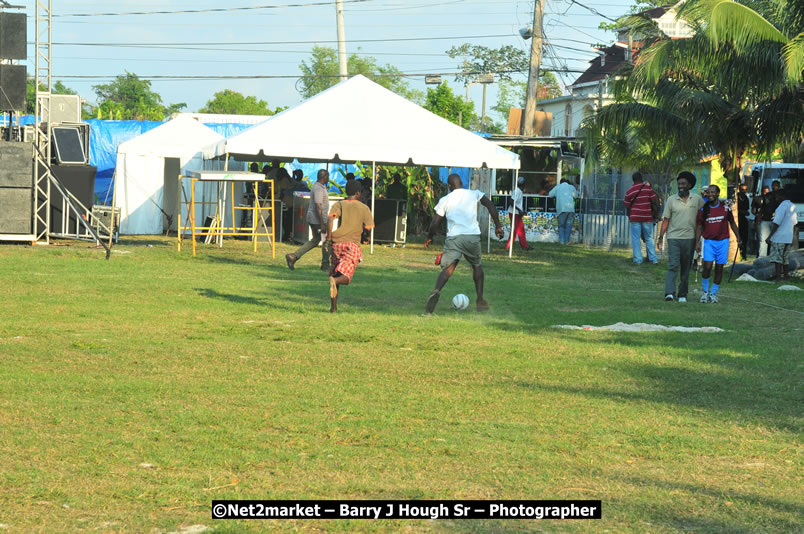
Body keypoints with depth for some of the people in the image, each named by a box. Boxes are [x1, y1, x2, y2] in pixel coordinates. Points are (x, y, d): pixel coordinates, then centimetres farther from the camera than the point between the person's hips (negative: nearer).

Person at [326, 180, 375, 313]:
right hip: (353, 244, -2)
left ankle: (333, 306, 11)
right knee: (346, 277, -7)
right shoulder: (364, 208, 6)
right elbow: (368, 228, 4)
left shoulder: (338, 205, 7)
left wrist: (328, 237, -8)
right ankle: (334, 281, -43)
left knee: (335, 273, 15)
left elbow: (331, 219, -11)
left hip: (337, 243, 2)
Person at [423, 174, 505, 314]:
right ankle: (480, 301, 20)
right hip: (473, 236, 1)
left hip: (453, 238, -1)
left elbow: (436, 222, 7)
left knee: (447, 268, -8)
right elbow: (490, 206, 1)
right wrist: (498, 226, 5)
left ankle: (436, 291, -39)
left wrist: (429, 238, 23)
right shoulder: (474, 194, 12)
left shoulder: (444, 200, 9)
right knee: (477, 266, 23)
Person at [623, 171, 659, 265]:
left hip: (635, 217, -1)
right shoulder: (648, 188, -2)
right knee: (649, 238, 11)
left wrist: (629, 217, 18)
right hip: (647, 217, 1)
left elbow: (627, 207, 5)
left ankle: (638, 259, -1)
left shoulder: (629, 192, 0)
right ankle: (653, 258, 9)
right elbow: (655, 201, -3)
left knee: (636, 239, 3)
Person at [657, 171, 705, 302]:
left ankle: (682, 295, 15)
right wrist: (660, 238, 0)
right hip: (673, 238, -1)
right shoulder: (671, 200, 4)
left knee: (686, 269, 7)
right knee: (673, 266, -13)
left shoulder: (697, 199, 5)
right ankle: (669, 293, -22)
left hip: (689, 238, 2)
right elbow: (666, 220, 5)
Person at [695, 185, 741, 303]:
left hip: (723, 241, 1)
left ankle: (713, 293, 14)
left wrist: (738, 238, 12)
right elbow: (699, 226, 5)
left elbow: (732, 223, 13)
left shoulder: (725, 207, 2)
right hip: (709, 241, -1)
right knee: (707, 266, -13)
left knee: (719, 268, 2)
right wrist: (697, 242, -3)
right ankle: (704, 291, 6)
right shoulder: (703, 209, 1)